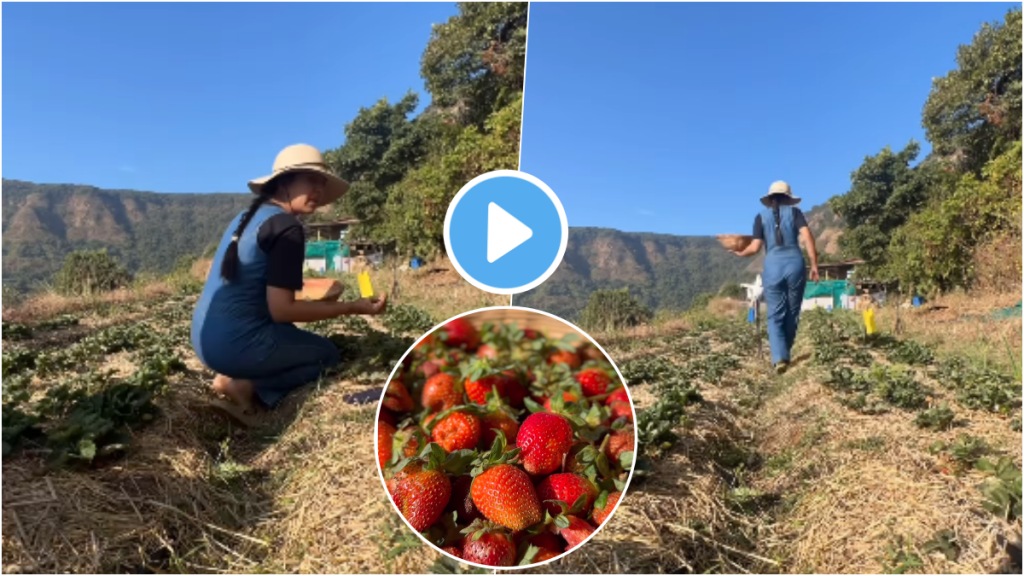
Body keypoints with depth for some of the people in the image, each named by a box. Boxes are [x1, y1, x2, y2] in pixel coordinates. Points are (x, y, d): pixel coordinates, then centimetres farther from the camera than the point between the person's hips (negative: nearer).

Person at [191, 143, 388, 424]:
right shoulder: (286, 227, -15)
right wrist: (352, 307, -13)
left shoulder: (246, 216, 13)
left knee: (300, 340, 30)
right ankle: (245, 387, -3)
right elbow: (281, 310, -19)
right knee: (328, 353, 13)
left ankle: (240, 382, 6)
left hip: (207, 339, 9)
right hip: (237, 343, -8)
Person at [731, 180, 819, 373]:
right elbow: (807, 236, -5)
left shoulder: (761, 217, 8)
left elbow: (755, 247, 2)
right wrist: (814, 264, -3)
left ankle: (779, 358, -13)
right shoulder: (795, 212, 8)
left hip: (773, 267, 0)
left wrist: (740, 252, 22)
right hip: (795, 264, 0)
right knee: (792, 314, 14)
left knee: (775, 316, 3)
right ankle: (784, 354, 24)